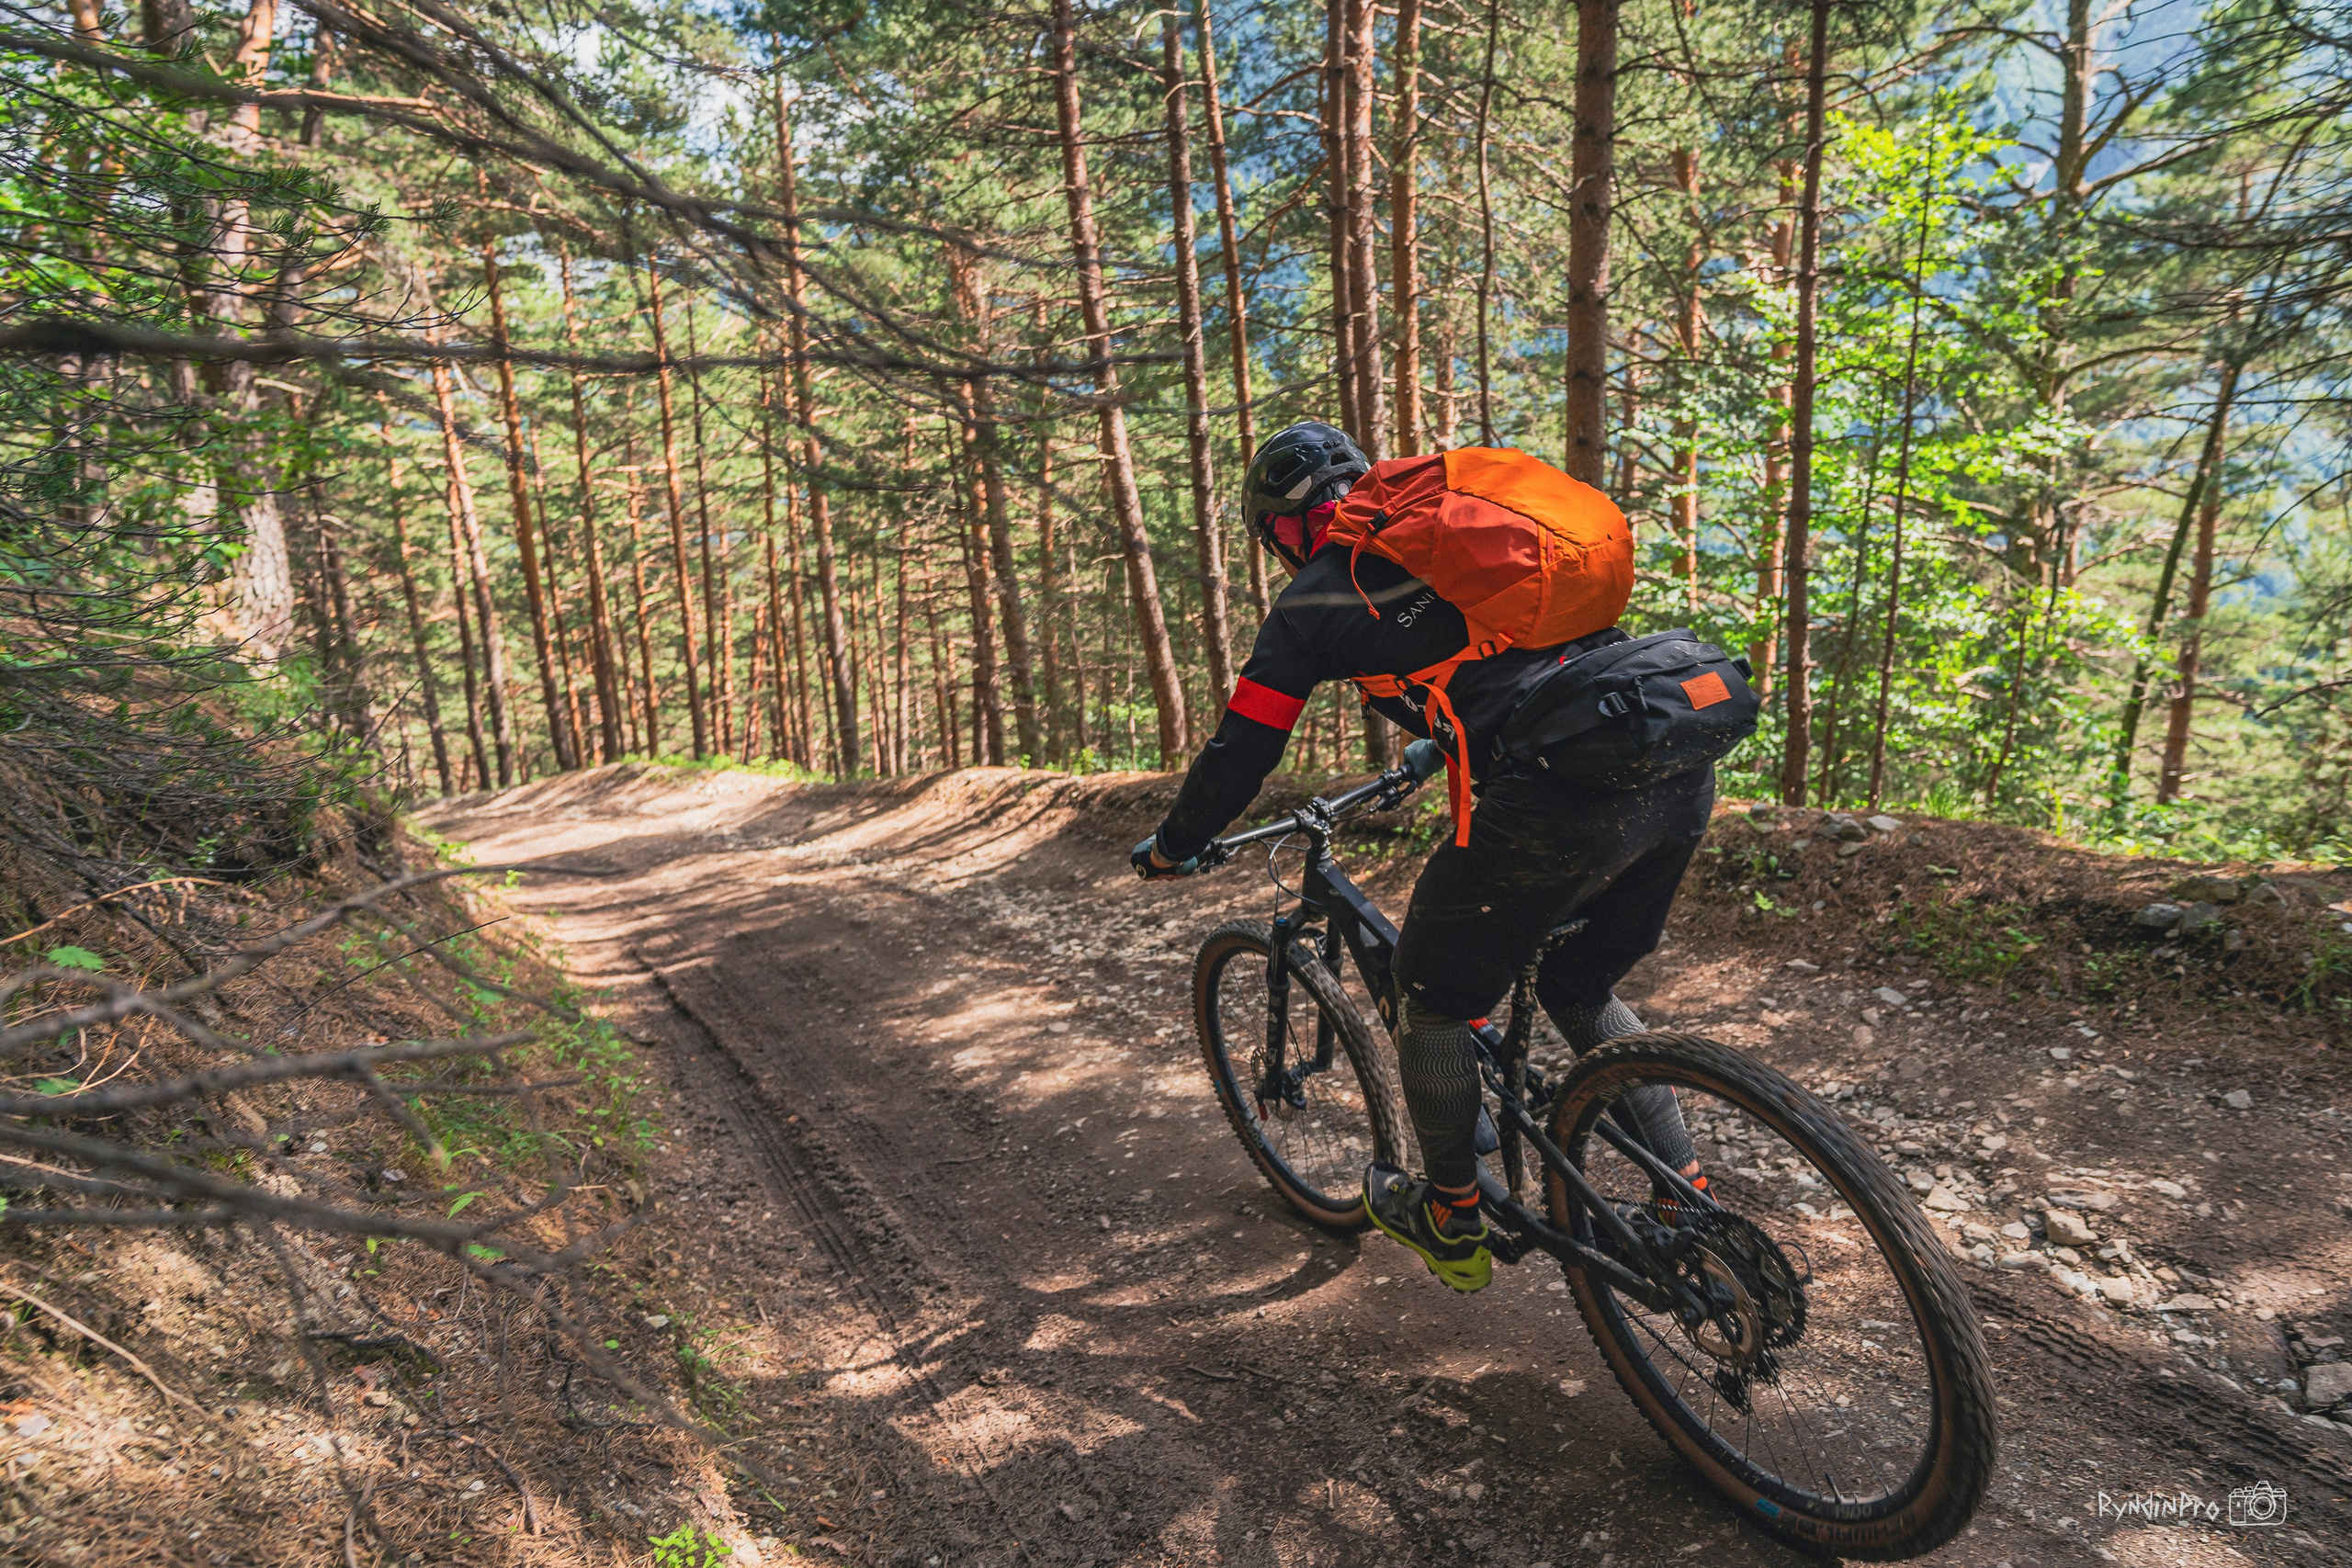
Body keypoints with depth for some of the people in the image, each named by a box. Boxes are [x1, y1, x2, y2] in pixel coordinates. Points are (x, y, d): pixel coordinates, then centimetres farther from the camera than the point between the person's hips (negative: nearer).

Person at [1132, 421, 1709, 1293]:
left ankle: (1453, 1226, 33)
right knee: (1579, 990, 29)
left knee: (1434, 996, 17)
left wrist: (1171, 848, 28)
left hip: (1563, 803, -7)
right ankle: (1690, 1198, 32)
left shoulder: (1313, 604, 7)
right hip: (1686, 770, 8)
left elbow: (1240, 753, 11)